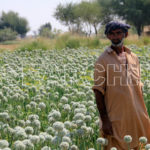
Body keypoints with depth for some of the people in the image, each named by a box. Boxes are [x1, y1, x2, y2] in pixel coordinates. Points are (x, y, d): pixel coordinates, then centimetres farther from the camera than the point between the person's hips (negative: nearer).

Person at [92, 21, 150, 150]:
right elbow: (99, 91, -5)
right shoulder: (103, 60, -4)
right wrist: (104, 120, -11)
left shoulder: (134, 58, 11)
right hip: (116, 119, -4)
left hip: (137, 117, 5)